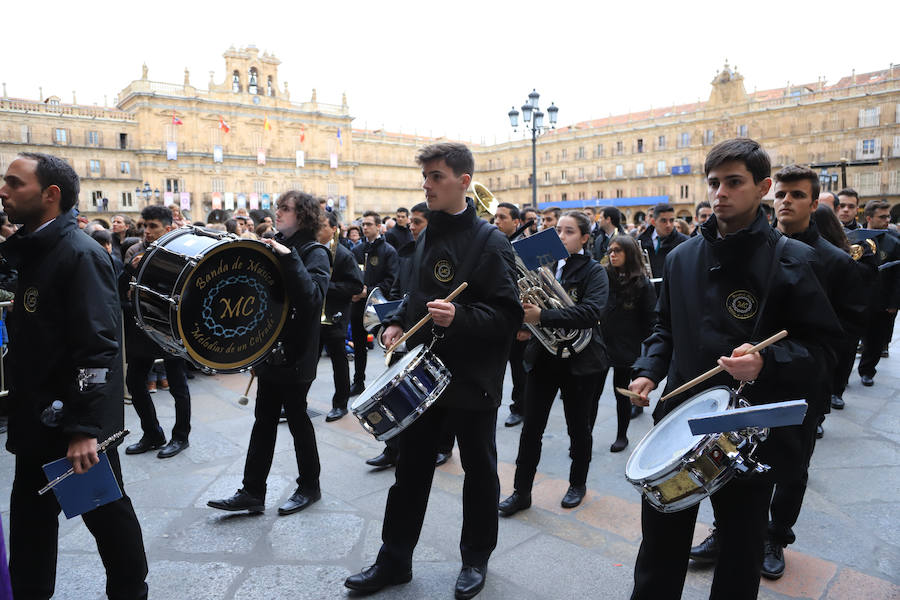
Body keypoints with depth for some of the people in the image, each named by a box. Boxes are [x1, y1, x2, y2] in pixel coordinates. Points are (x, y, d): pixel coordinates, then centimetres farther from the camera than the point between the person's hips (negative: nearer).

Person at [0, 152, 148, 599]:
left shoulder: (80, 254, -17)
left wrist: (85, 429, -25)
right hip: (38, 423, 8)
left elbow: (99, 349, -23)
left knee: (105, 512, 8)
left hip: (77, 426, -8)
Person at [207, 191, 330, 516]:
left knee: (297, 419, 6)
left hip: (296, 355, -7)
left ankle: (309, 486, 24)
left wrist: (289, 258, -28)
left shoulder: (314, 253, -10)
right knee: (264, 420, 11)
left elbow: (312, 297, -27)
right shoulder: (275, 247, 12)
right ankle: (252, 492, 20)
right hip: (270, 351, 7)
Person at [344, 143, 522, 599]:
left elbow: (508, 314, -18)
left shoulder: (489, 241, -13)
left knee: (479, 471, 12)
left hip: (472, 379, -6)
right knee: (410, 466, 13)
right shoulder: (427, 237, 9)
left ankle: (476, 558, 33)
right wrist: (400, 322, 7)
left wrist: (459, 317, -32)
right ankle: (394, 558, 29)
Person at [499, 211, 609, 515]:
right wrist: (524, 312, -13)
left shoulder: (594, 271, -7)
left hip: (579, 360, -3)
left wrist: (542, 316, -34)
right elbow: (529, 301, 12)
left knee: (578, 426, 13)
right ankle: (522, 491, 16)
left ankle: (578, 483, 33)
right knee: (531, 427, 5)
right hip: (543, 356, 4)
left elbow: (592, 312, -24)